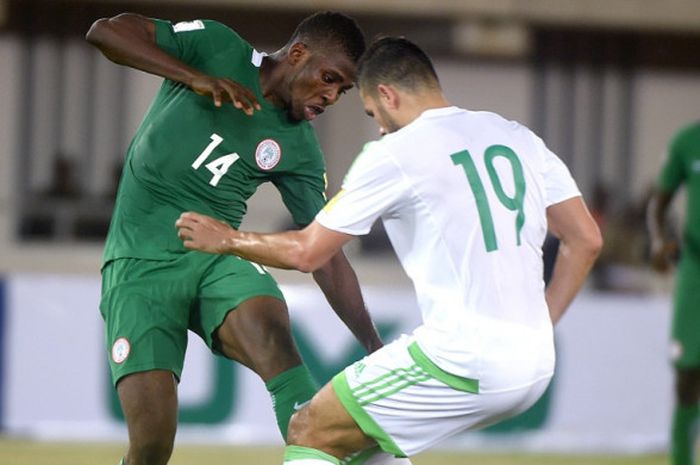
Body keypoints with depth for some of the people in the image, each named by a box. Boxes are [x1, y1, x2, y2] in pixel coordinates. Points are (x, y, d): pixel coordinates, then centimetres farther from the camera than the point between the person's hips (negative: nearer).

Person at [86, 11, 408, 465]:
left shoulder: (301, 150, 6)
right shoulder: (216, 47, -1)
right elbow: (106, 31, -9)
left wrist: (375, 347, -3)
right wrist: (198, 79, -20)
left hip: (217, 258, 3)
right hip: (140, 263, -3)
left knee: (271, 334, -33)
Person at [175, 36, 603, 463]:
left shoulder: (395, 154, -5)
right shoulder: (519, 139, 12)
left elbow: (307, 252, 2)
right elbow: (587, 241, 13)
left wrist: (228, 240, 19)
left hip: (464, 362, -8)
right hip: (535, 367, 8)